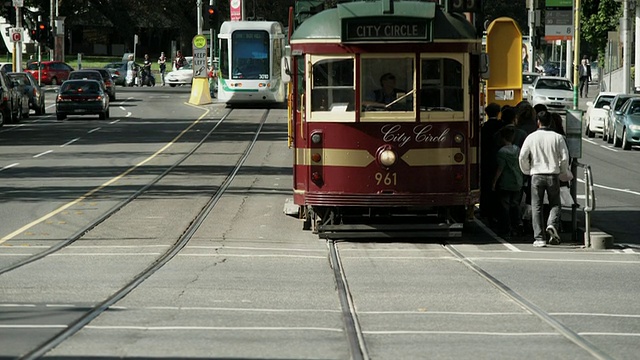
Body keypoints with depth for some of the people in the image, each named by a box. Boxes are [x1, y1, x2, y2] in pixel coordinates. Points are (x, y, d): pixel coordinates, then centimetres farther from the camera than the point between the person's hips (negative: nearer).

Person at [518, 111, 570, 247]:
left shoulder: (531, 137, 0)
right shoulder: (557, 137, -1)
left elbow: (522, 157, -2)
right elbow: (565, 157, -2)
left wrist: (527, 171, 14)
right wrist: (562, 171, 14)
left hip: (537, 175, 0)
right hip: (553, 175, 0)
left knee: (536, 207, 4)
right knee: (555, 204, 12)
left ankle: (539, 238, -1)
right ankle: (552, 225, -16)